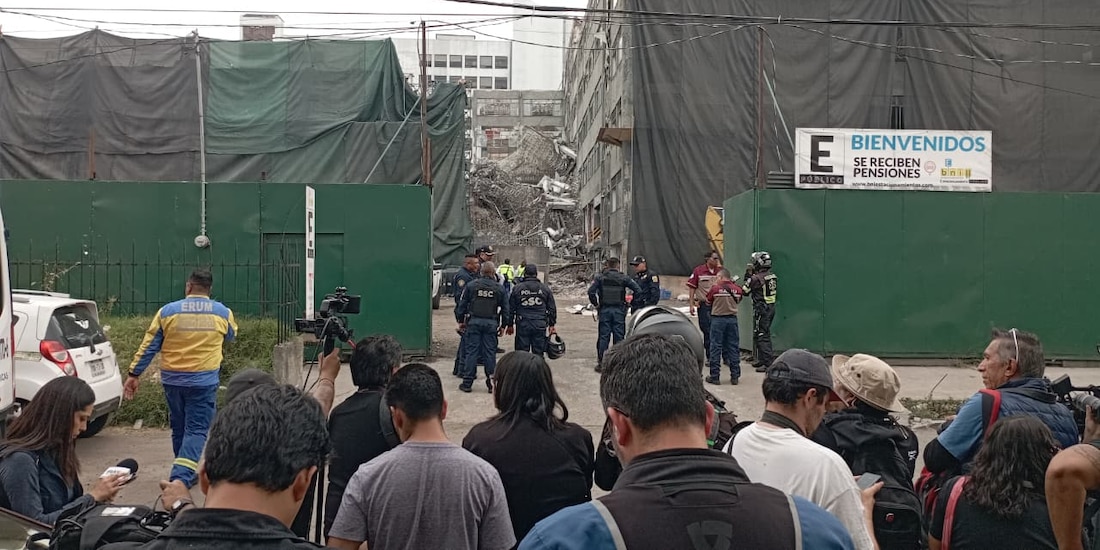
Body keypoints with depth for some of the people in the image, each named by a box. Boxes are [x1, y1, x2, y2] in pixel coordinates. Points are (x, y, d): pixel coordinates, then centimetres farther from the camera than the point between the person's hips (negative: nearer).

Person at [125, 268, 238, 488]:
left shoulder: (167, 311, -1)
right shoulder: (223, 313, -1)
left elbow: (148, 346, 1)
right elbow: (230, 336, 20)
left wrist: (134, 374, 8)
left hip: (172, 380, 2)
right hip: (204, 381, -2)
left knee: (179, 428, 17)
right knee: (197, 430, 0)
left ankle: (185, 473, 28)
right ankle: (181, 476, -14)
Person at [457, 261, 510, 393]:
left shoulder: (471, 285, 1)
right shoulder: (499, 288, 3)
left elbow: (462, 304, 4)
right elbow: (505, 309, 7)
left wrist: (461, 321, 13)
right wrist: (502, 326, 15)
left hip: (474, 321, 0)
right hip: (491, 323, 0)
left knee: (471, 351, 3)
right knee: (490, 352, 6)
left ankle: (467, 383, 6)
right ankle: (492, 382, 10)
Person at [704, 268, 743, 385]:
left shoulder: (715, 288, -10)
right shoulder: (737, 289, -1)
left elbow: (708, 303, 1)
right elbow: (738, 301, 12)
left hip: (718, 319, -3)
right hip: (732, 319, 3)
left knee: (715, 348, 4)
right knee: (733, 347, 9)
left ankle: (714, 376, 5)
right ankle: (735, 376, 12)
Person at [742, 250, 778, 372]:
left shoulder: (756, 278, -18)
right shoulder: (773, 276, 5)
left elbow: (745, 290, -9)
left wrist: (747, 275, 0)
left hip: (761, 308, -9)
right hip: (771, 307, 9)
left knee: (761, 336, -5)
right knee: (766, 334, 18)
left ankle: (768, 362, -9)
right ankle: (762, 359, 27)